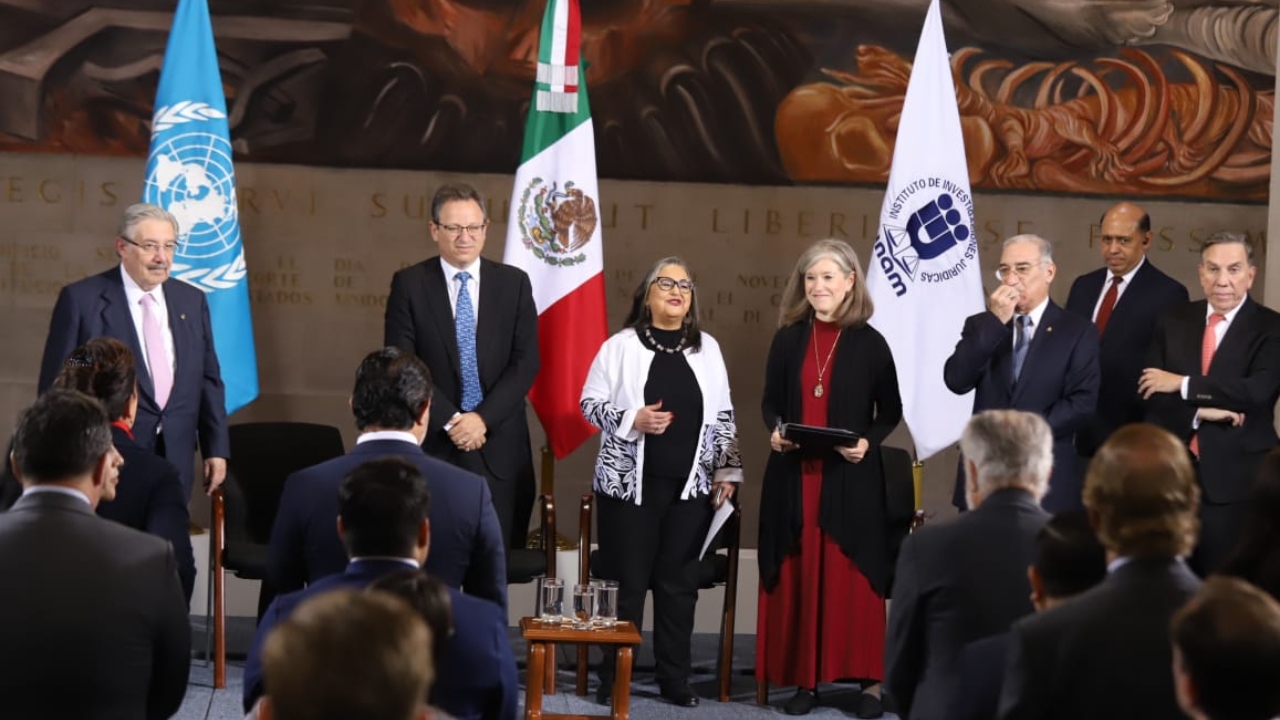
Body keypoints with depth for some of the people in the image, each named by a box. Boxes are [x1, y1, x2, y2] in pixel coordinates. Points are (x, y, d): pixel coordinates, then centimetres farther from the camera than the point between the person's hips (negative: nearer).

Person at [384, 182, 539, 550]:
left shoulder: (514, 282, 6)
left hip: (499, 445, 1)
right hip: (432, 443, -1)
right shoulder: (409, 284, 1)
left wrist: (483, 417, -11)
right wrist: (449, 420, -13)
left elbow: (526, 361, 0)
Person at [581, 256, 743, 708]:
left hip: (690, 486, 3)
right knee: (627, 582, 0)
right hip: (629, 483, -3)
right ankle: (613, 678, 9)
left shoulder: (707, 349, 9)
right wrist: (633, 420, -16)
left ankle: (674, 678, 14)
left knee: (679, 583, 6)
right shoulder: (621, 345, -1)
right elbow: (590, 403, -1)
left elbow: (723, 416, 12)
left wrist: (727, 471, 7)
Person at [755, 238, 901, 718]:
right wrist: (775, 431, -8)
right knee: (797, 575, 3)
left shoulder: (869, 343, 0)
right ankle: (805, 678, 10)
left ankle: (869, 679, 3)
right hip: (794, 475, 3)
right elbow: (771, 400, 13)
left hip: (851, 476, -2)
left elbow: (890, 410, 5)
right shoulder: (788, 339, 6)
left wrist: (868, 441, -13)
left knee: (852, 575, -2)